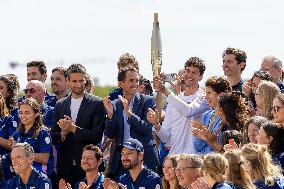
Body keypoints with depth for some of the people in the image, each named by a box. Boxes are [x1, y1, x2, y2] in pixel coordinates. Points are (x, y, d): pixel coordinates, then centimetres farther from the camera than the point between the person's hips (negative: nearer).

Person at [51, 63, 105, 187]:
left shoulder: (97, 104, -1)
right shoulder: (60, 105, 12)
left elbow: (97, 136, -8)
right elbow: (53, 138, 10)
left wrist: (73, 128, -16)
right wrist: (63, 134, -12)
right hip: (65, 166, 3)